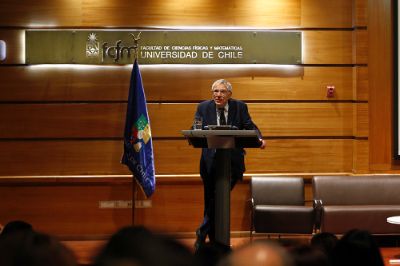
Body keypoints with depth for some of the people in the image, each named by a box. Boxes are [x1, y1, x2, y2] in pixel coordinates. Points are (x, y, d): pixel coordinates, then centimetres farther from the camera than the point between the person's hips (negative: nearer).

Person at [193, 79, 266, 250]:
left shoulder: (240, 107, 5)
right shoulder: (203, 107, 5)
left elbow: (250, 127, -1)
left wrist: (259, 138, -21)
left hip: (233, 160, 0)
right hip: (210, 161, 0)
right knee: (211, 200, 3)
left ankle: (202, 233, 16)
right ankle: (214, 240, 17)